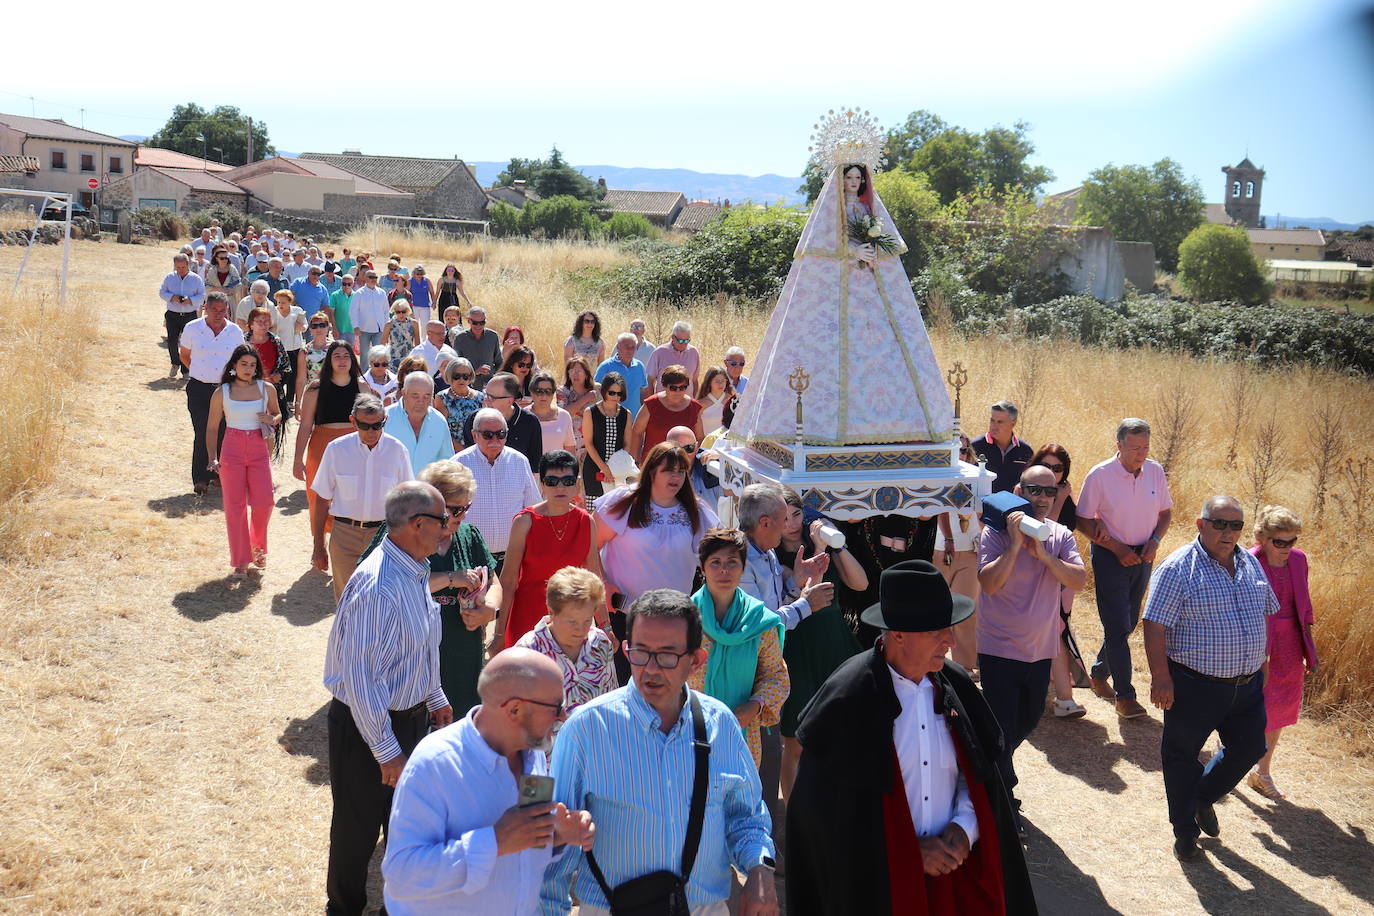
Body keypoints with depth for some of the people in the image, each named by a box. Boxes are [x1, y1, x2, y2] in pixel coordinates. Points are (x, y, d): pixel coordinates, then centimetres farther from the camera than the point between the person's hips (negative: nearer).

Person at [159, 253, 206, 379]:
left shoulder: (196, 279, 1)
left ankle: (186, 370, 10)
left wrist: (190, 300, -18)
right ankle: (175, 363, 22)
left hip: (190, 315, -1)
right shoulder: (169, 277, 6)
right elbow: (161, 292, 7)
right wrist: (172, 297, -13)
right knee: (172, 341, -5)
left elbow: (202, 296, 0)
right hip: (172, 315, 1)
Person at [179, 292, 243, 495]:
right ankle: (200, 478, 1)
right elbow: (184, 355, 12)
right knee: (202, 434, -6)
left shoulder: (235, 331, 2)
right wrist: (200, 372, 7)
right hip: (199, 389, -2)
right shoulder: (193, 328, -1)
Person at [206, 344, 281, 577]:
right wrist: (213, 458, -6)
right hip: (232, 451, -1)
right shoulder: (222, 393, 0)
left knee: (263, 503, -8)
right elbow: (212, 427, 4)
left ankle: (258, 546, 22)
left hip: (259, 451, 1)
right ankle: (241, 560, 11)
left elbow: (277, 414, 18)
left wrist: (272, 420, -6)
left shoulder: (267, 389, 3)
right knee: (235, 506, 1)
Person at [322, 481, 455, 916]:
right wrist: (387, 752, -23)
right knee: (359, 828, 12)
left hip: (411, 716, 9)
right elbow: (361, 679, -29)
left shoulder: (414, 571, 0)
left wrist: (435, 698, 22)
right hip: (369, 726, -9)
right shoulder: (378, 588, -31)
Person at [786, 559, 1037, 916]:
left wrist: (964, 827, -7)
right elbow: (828, 806, -13)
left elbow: (980, 772, 9)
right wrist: (907, 850, -12)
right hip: (876, 880, -4)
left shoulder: (955, 686, -3)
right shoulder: (846, 700, -18)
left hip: (954, 870, 4)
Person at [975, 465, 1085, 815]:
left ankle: (995, 765, 49)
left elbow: (1079, 579, -13)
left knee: (1029, 719, 23)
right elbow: (989, 583, -24)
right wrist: (1015, 543, -28)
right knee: (1002, 727, 0)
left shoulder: (1060, 536, 0)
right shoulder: (996, 533, -13)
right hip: (999, 650, -5)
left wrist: (1043, 554, -24)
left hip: (1041, 650, 6)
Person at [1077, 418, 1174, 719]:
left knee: (1129, 623, 15)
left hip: (1142, 556, 5)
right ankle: (1124, 695, 0)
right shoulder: (1100, 475, -15)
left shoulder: (1155, 471, -2)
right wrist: (1118, 549, -17)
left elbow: (1166, 513, 11)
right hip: (1110, 556, -5)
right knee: (1118, 626, -7)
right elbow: (1084, 521, -10)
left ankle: (1099, 674, 35)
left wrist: (1154, 541, -7)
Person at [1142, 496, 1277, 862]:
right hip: (1194, 687, -6)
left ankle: (1204, 796, 41)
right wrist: (1160, 677, -19)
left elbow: (1266, 613, 19)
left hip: (1248, 685, 6)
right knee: (1182, 757, 8)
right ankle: (1185, 829, 26)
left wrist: (1262, 661, 19)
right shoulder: (1178, 568, -15)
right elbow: (1155, 625, -16)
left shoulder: (1250, 564, 6)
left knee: (1249, 748, 16)